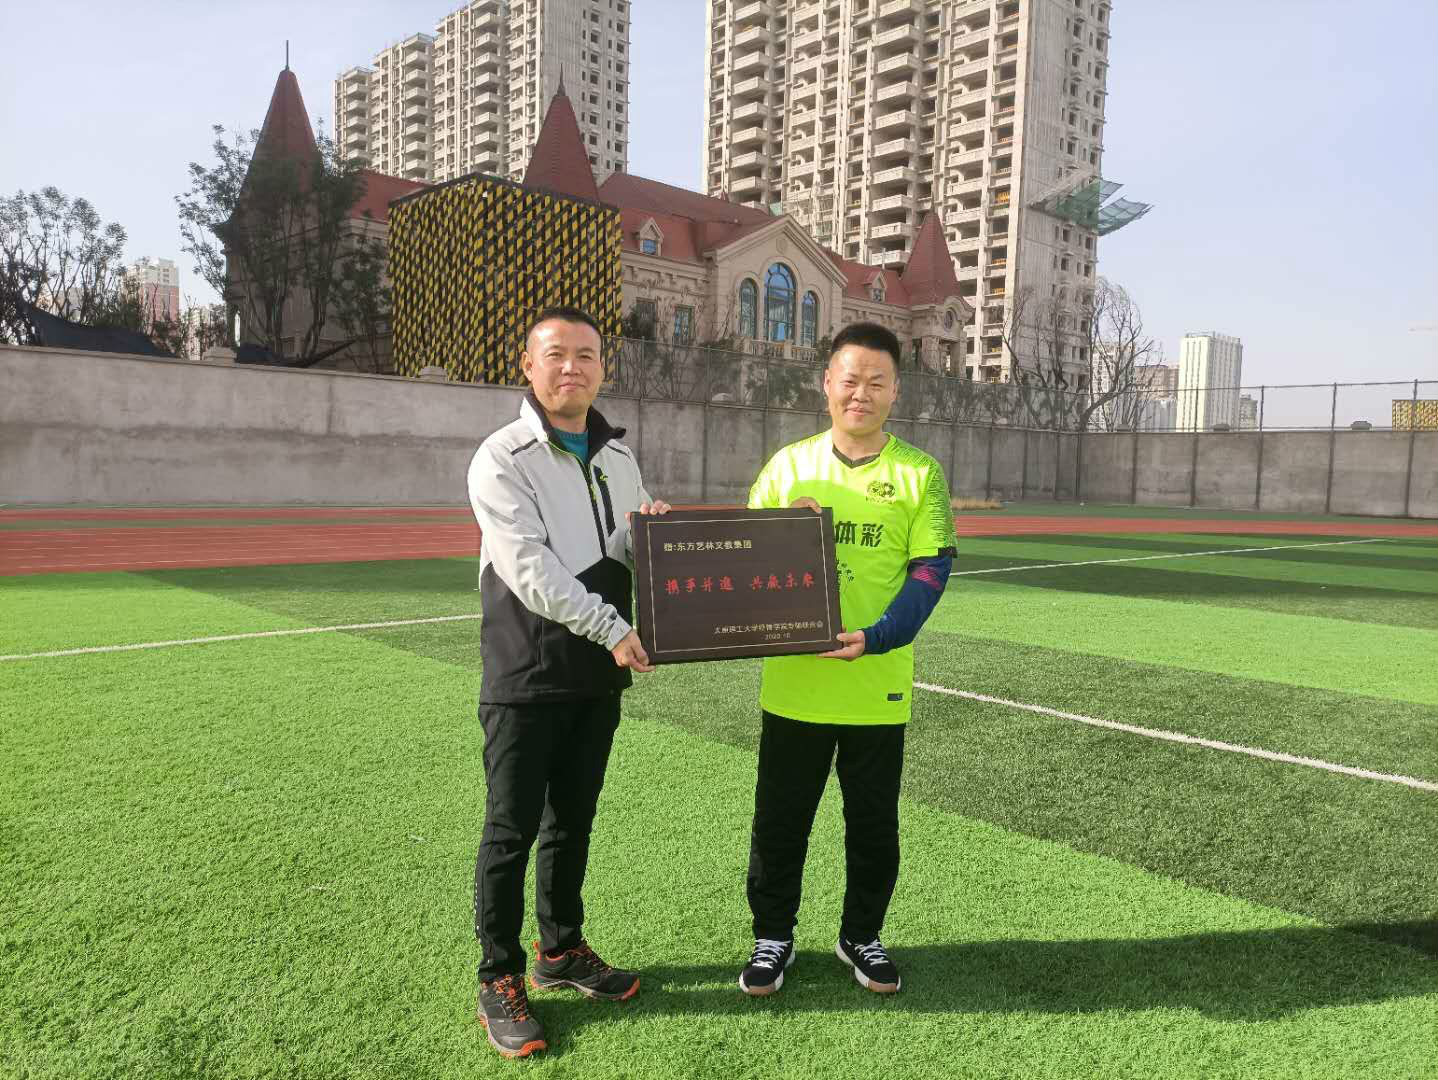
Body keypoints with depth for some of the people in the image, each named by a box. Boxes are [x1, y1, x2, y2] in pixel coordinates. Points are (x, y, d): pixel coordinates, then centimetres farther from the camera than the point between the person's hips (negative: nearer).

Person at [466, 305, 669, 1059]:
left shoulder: (617, 456, 10)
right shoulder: (502, 458, -10)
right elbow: (530, 572, -19)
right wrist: (612, 629, -19)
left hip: (599, 676, 6)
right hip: (527, 678, -6)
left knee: (573, 820, 16)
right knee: (512, 828, 3)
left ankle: (561, 950, 33)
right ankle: (499, 978, 19)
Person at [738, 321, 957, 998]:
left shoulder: (920, 473, 0)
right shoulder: (788, 464, 4)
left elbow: (931, 570, -6)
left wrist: (877, 637, -19)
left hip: (878, 686, -1)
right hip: (793, 681, 1)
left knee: (874, 822, 14)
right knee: (779, 818, 11)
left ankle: (861, 936, 37)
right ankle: (773, 936, 32)